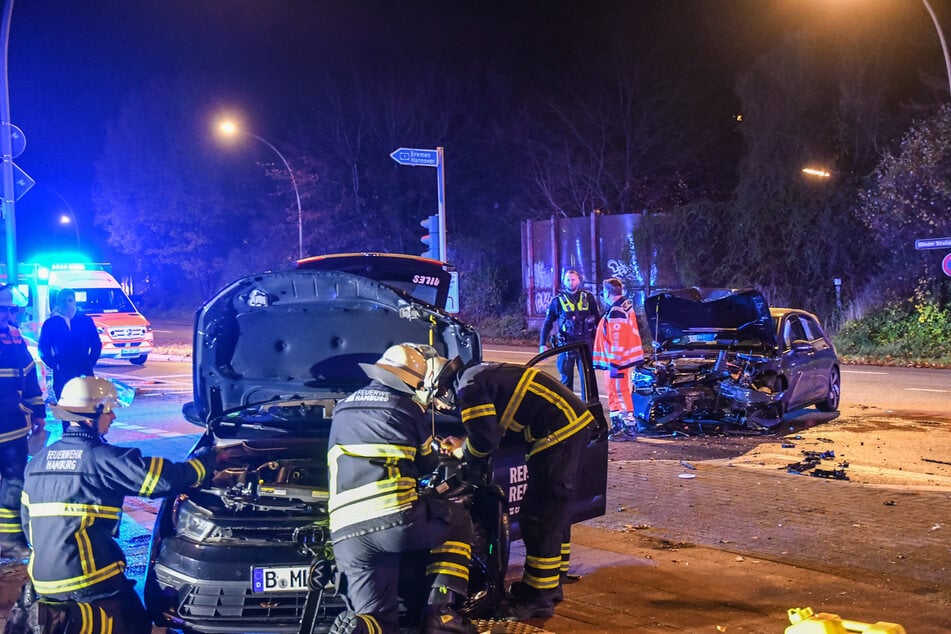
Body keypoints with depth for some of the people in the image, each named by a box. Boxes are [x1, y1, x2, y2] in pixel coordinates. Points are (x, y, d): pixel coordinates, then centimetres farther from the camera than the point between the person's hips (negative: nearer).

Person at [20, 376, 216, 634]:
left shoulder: (37, 462, 10)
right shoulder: (103, 459, -11)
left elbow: (28, 524, 18)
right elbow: (167, 478, -13)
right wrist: (209, 460, 2)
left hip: (44, 579, 7)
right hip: (90, 578, -7)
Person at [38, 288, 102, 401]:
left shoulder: (86, 320, 9)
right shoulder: (50, 323, 7)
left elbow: (96, 344, 11)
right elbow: (43, 349, 7)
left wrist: (90, 362, 0)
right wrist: (55, 365, -3)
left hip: (84, 373, 1)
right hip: (62, 374, 0)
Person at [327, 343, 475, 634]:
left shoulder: (343, 410, 25)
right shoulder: (408, 408, 8)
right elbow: (429, 466, 19)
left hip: (346, 535, 5)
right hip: (396, 519, -5)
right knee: (457, 521, 25)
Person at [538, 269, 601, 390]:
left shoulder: (588, 298, 4)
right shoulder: (557, 301, 3)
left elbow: (598, 319, 10)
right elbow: (548, 323, 6)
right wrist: (543, 344, 0)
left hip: (586, 342, 0)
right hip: (566, 343, 0)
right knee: (566, 378, 5)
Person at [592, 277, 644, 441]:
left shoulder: (616, 312, -20)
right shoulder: (627, 305, 13)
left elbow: (617, 341, -24)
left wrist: (614, 364, -22)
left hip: (618, 361, -11)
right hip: (627, 358, 11)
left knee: (620, 394, -5)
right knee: (615, 393, 18)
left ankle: (630, 430, -2)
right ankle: (617, 427, 26)